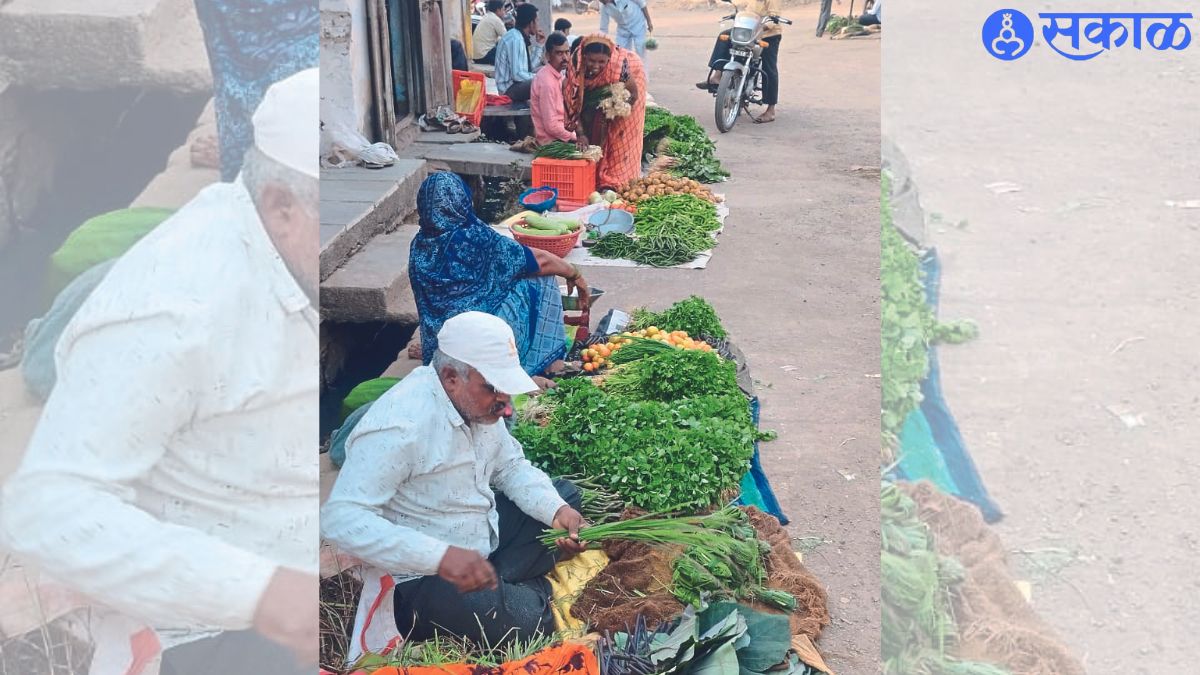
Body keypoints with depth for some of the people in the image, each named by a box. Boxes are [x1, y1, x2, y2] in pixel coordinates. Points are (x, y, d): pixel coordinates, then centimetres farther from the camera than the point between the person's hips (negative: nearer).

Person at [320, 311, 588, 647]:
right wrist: (440, 556, -42)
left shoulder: (478, 399, -4)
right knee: (531, 620, -25)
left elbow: (511, 467, 8)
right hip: (420, 575, -9)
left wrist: (557, 510, -12)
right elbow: (340, 518, -34)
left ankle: (500, 580, -5)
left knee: (566, 494, 8)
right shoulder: (400, 425, -29)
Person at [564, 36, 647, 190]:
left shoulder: (619, 64, -42)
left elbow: (634, 94, -25)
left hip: (629, 78, -3)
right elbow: (573, 102, -29)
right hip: (595, 88, 3)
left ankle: (616, 182, 1)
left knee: (621, 133, -5)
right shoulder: (575, 64, -35)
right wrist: (581, 133, -35)